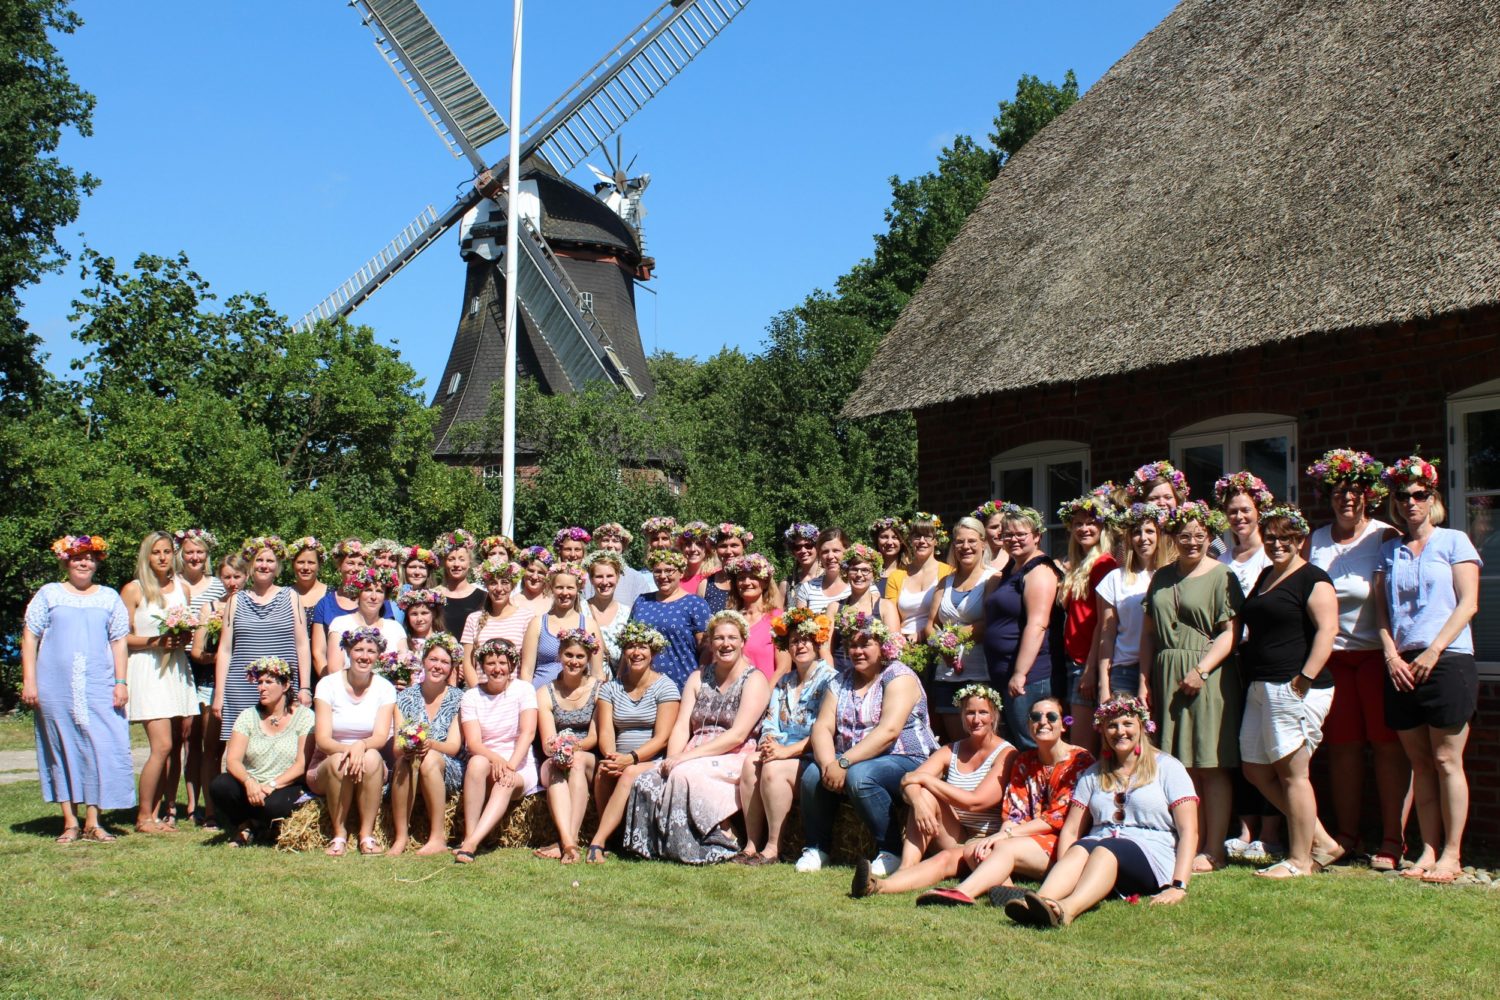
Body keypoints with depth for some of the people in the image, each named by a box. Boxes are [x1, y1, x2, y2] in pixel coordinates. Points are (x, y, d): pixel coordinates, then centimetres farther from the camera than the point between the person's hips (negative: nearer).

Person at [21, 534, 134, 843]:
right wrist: (29, 681, -3)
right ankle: (70, 822, 10)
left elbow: (119, 641, 10)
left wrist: (121, 682, 1)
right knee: (62, 749, 3)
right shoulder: (49, 594, 9)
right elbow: (30, 638, 5)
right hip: (56, 689, -1)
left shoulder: (109, 597, 13)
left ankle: (92, 822, 1)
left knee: (101, 750, -5)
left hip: (99, 688, 1)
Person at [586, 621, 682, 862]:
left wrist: (631, 758, -25)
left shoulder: (665, 687, 0)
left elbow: (662, 738, -10)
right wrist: (611, 757, -22)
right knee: (603, 773, -31)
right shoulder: (610, 688, 13)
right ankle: (611, 839, -22)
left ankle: (597, 842, -39)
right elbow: (605, 732, 1)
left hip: (654, 761, -3)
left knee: (631, 773, -35)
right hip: (621, 761, 3)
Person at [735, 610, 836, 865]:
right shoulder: (783, 683, 20)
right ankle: (752, 844, -21)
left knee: (773, 768, -31)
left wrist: (787, 750, -22)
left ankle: (773, 849, -23)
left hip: (812, 759, -6)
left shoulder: (828, 680, -3)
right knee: (751, 763, -23)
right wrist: (769, 743, -11)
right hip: (781, 752, 6)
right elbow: (770, 724, 13)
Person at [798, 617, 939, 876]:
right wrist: (829, 764, -21)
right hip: (851, 761, 6)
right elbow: (822, 727, 0)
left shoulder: (899, 677, -8)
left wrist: (843, 763, -28)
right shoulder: (840, 682, 12)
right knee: (812, 774, -21)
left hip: (905, 761, -6)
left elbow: (888, 731, -22)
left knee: (859, 775, -34)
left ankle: (891, 852, -19)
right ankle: (816, 848, -2)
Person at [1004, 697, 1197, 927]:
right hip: (1101, 852, 4)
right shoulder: (1093, 775, 21)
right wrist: (1063, 877, -7)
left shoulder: (1166, 767, 9)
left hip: (1151, 858, -3)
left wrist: (1178, 887, -14)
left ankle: (1068, 909, -65)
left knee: (1105, 849, -35)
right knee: (1080, 849, -31)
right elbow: (1071, 830, 13)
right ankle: (1040, 902, -61)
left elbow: (1189, 831, 0)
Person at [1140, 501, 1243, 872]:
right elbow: (1149, 633, 17)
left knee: (1210, 767, -4)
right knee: (1181, 768, 5)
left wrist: (1201, 670, -18)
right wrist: (1145, 681, 10)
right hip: (1168, 679, 5)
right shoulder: (1162, 577, 16)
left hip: (1208, 678, -5)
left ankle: (1214, 851, 0)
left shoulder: (1221, 575, -1)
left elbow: (1231, 632, -8)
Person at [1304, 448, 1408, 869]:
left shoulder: (1385, 537, -1)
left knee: (1387, 744, -2)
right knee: (1342, 746, 6)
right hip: (1332, 656, 4)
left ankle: (1393, 840, 4)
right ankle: (1346, 836, 15)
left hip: (1377, 654, -3)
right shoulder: (1314, 542, 11)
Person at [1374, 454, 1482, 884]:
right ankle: (1428, 850, 11)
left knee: (1446, 760, -3)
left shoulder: (1454, 541, 3)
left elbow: (1467, 603, -4)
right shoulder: (1389, 551, 15)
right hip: (1402, 668, 4)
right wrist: (1391, 654, -4)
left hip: (1447, 662, -4)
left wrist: (1432, 651, -12)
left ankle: (1451, 853, 3)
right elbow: (1382, 609, 12)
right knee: (1420, 763, 7)